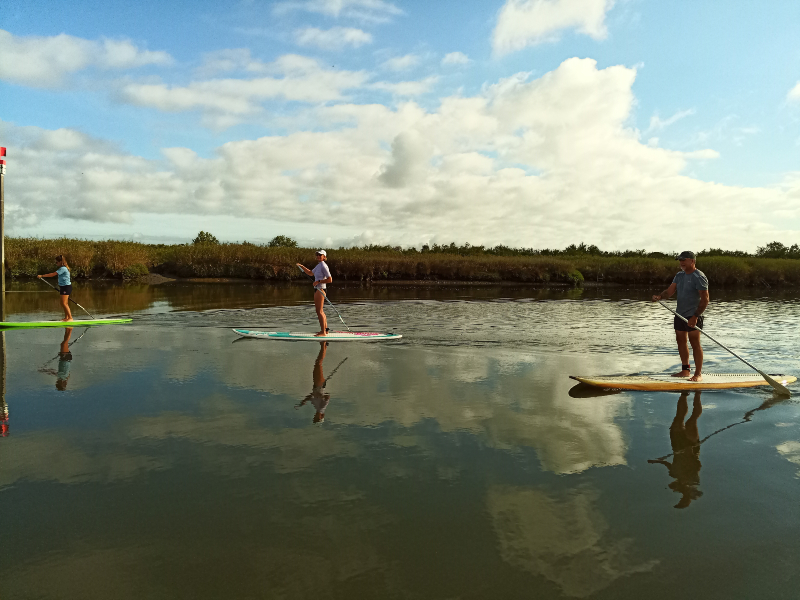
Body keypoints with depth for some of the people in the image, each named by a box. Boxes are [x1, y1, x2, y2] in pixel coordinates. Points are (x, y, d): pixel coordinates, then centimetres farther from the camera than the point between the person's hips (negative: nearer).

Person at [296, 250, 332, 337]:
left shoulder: (323, 266, -14)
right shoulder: (318, 265, 15)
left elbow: (330, 280, -19)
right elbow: (310, 273, 30)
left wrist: (319, 281, -17)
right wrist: (302, 266, 22)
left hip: (320, 290, -10)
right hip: (317, 290, 10)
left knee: (319, 311, -9)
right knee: (320, 311, 15)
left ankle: (323, 332, -7)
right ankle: (325, 330, 23)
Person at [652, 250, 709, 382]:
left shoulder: (699, 277, -12)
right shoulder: (679, 276, 13)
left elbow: (705, 299, -15)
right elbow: (670, 291, 5)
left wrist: (695, 316, -21)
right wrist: (659, 296, -16)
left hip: (693, 316, -8)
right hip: (680, 314, 8)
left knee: (695, 343, -7)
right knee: (680, 341, 12)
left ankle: (698, 373, -2)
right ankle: (685, 370, 22)